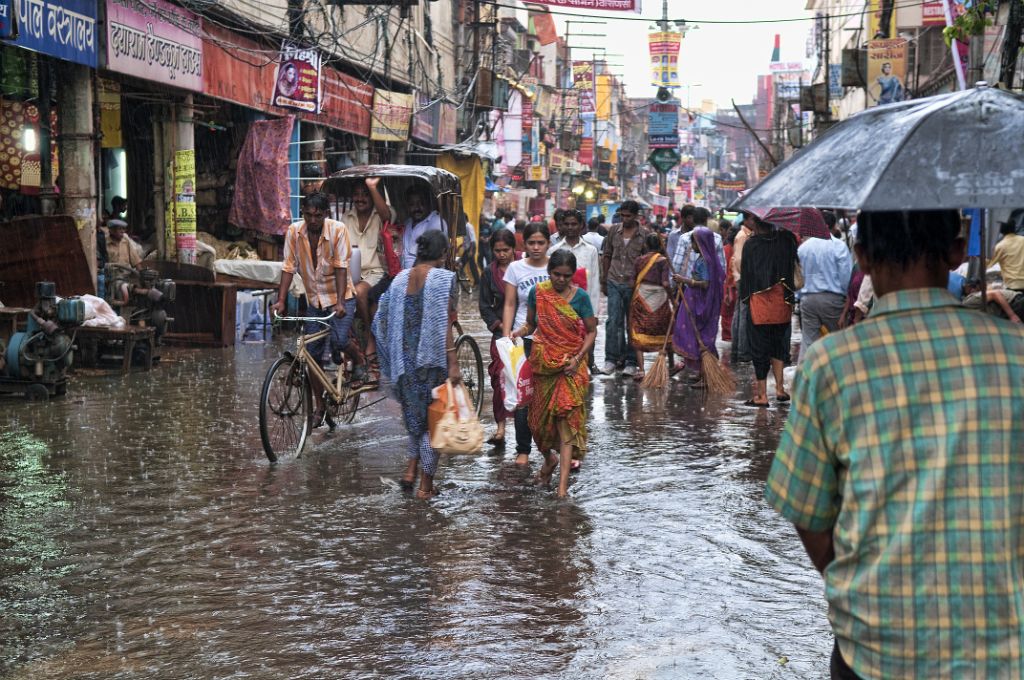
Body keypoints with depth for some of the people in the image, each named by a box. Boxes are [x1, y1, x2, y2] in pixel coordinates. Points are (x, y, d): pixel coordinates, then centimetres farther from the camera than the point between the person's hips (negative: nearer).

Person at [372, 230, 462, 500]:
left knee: (416, 416, 23)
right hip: (433, 358, -5)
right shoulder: (444, 278, -10)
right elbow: (444, 325, -17)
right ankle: (426, 485, 10)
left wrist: (393, 360, 17)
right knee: (433, 418, 6)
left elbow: (381, 320, 8)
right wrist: (453, 363, -18)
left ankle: (410, 470, 13)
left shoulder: (400, 279, 7)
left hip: (405, 359, 5)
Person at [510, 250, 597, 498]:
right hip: (543, 363, 3)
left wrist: (578, 358, -13)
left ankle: (563, 482, -14)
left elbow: (591, 331, -1)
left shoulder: (580, 296, -5)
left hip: (570, 365, -3)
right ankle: (549, 458, 42)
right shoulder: (538, 292, 0)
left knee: (567, 418, -11)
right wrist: (516, 333, -11)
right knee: (540, 417, 12)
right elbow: (530, 324, 10)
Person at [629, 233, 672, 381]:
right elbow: (665, 283, -12)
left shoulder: (639, 260, 2)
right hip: (659, 298, -1)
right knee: (664, 333, 15)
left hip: (641, 297, 1)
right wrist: (672, 299, -3)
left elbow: (634, 280, 0)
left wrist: (633, 296, 11)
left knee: (639, 335, 2)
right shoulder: (663, 260, -5)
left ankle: (640, 369, -8)